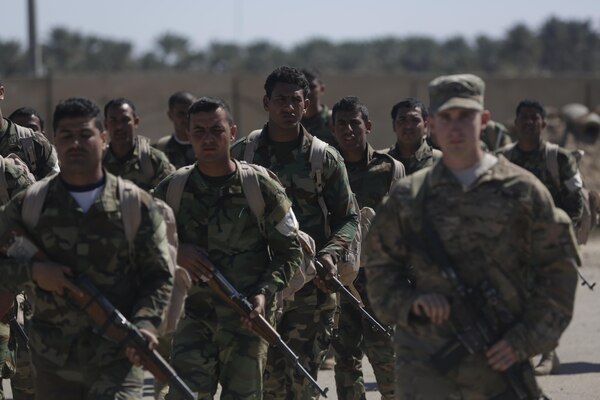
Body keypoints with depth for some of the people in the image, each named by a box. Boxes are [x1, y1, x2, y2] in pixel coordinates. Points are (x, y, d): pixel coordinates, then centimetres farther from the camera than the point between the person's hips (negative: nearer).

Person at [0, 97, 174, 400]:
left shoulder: (137, 205, 3)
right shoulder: (27, 206, 5)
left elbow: (159, 277, 4)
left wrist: (145, 324, -13)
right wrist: (32, 270, -12)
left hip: (117, 359, -2)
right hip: (54, 362, 2)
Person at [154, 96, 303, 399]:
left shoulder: (262, 188, -2)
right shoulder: (172, 190, 3)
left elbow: (289, 251, 3)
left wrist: (264, 292, -12)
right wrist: (175, 252, -8)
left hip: (247, 317, -1)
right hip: (193, 316, 1)